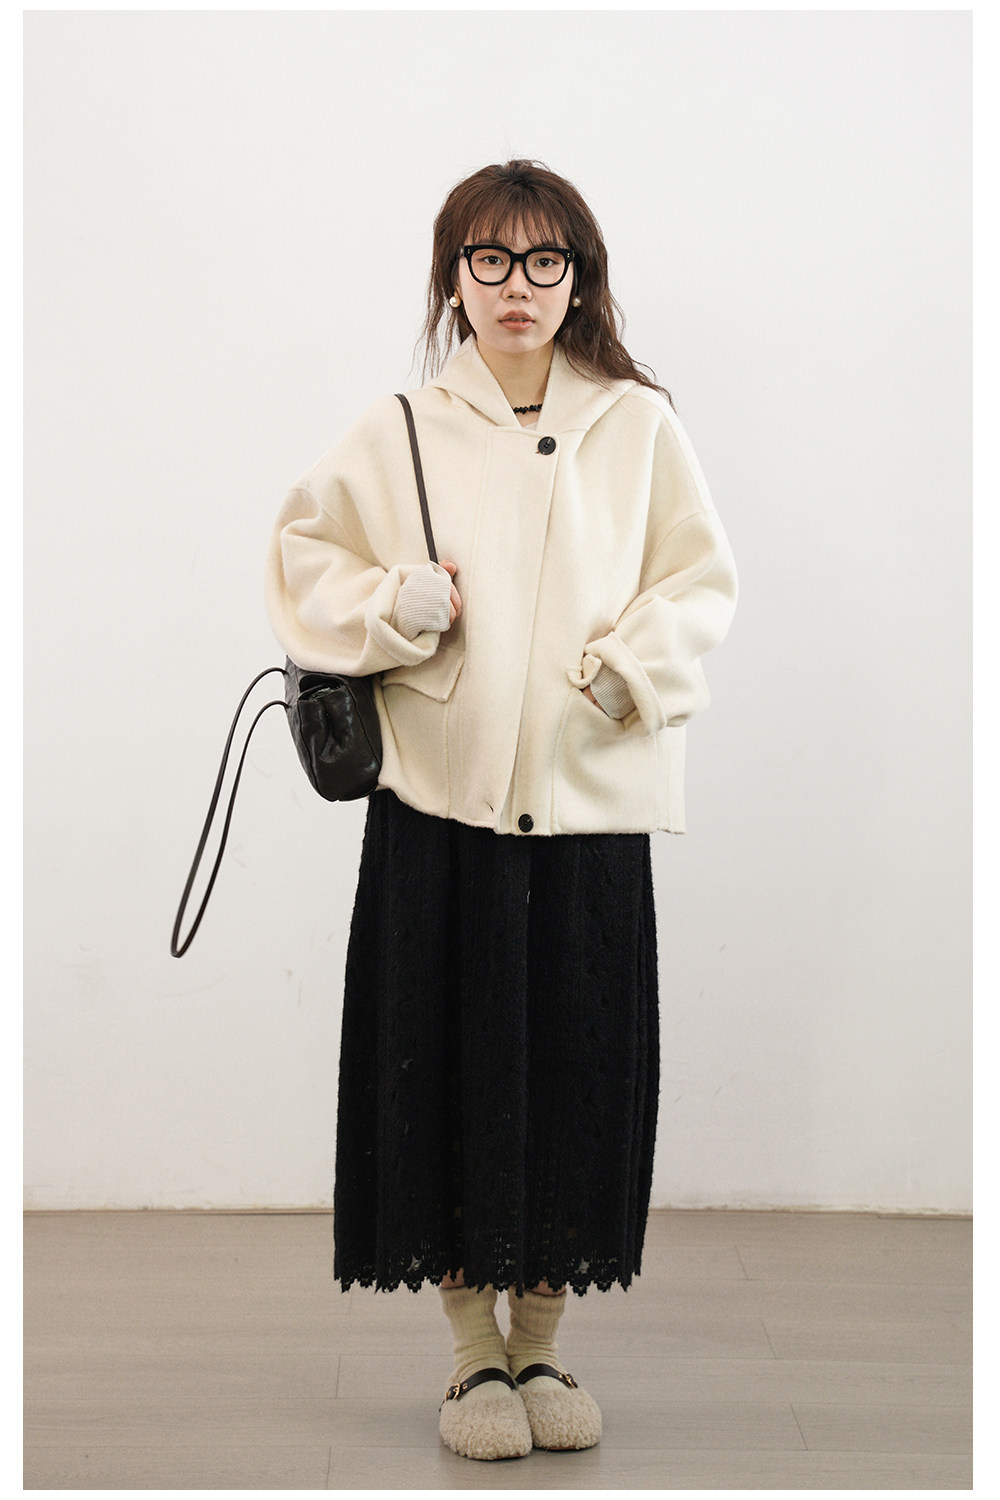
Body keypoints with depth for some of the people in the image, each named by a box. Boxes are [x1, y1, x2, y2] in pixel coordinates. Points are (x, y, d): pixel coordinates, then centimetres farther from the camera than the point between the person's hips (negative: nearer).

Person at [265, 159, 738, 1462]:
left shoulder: (640, 425, 7)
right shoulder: (398, 433, 7)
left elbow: (702, 581, 8)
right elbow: (303, 558, 10)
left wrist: (634, 661, -11)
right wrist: (396, 606, -8)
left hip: (590, 804, 0)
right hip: (440, 806, 0)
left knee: (578, 1076, 5)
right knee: (448, 1075, 4)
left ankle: (543, 1344, 25)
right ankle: (475, 1354, 21)